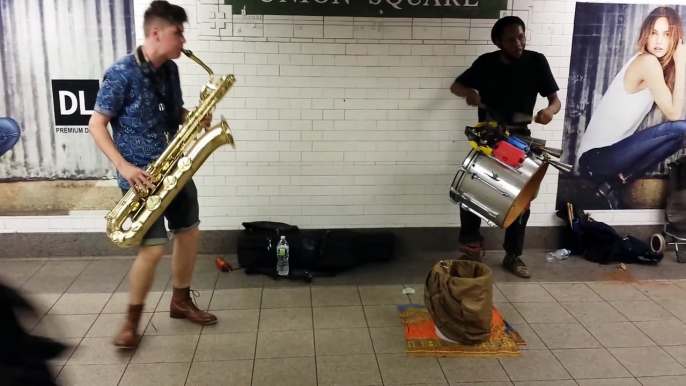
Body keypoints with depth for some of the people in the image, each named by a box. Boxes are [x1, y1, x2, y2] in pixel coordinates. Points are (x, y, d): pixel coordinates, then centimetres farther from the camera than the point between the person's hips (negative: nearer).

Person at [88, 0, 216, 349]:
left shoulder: (170, 70, 7)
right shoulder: (121, 74, -14)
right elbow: (96, 124, -12)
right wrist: (124, 166, -22)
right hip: (140, 173, -7)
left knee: (189, 233, 12)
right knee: (153, 247, -10)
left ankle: (180, 301, 31)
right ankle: (132, 321, 11)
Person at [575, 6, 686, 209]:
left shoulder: (647, 64, 14)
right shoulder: (648, 62, -12)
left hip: (607, 153, 9)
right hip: (597, 157, -9)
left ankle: (613, 180, 5)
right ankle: (614, 183, -7)